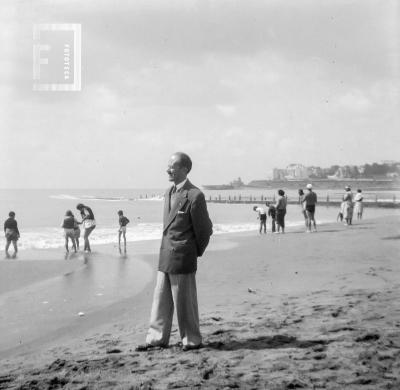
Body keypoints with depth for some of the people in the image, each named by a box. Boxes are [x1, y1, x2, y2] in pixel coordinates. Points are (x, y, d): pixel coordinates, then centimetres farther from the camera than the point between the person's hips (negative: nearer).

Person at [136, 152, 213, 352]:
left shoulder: (194, 196, -15)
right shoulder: (169, 192, 11)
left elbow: (205, 230, -8)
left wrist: (197, 252, 3)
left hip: (182, 258, -8)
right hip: (165, 255, 8)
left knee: (184, 301, 3)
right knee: (161, 299, 11)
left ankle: (191, 340, 17)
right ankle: (157, 338, 20)